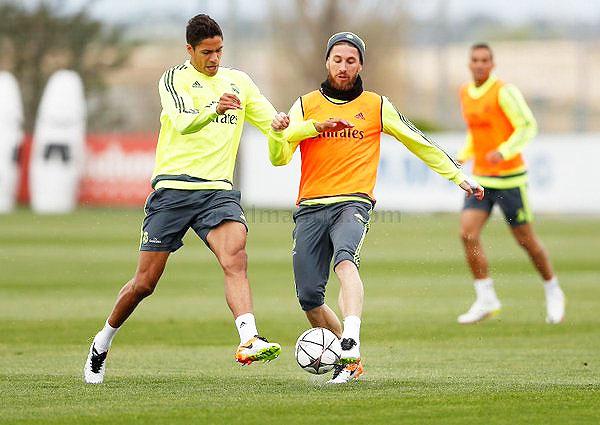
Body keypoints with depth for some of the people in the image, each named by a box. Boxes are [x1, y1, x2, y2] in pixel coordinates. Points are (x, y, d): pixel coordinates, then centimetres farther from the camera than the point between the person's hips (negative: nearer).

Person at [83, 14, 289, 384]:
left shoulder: (238, 81, 14)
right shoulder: (173, 80, 0)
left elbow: (275, 124, 16)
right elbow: (183, 124, -19)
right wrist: (216, 110, -39)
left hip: (219, 190, 3)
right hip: (173, 189, -2)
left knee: (235, 258, -26)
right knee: (145, 281, 2)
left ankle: (249, 341, -41)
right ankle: (103, 343, 26)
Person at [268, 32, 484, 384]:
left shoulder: (377, 106, 11)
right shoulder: (306, 106, 11)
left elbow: (418, 142, 18)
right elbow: (279, 158, 1)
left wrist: (458, 176, 15)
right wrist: (279, 133, -20)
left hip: (353, 203, -3)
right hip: (310, 207, 3)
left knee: (345, 261, -33)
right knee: (309, 297, -2)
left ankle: (351, 340, -51)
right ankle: (350, 361, 18)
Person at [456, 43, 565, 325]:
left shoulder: (504, 92, -13)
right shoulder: (465, 93, 9)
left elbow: (528, 127, -16)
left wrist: (503, 152, -29)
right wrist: (464, 156, 8)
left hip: (510, 177, -6)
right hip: (480, 178, 6)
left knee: (526, 240, 4)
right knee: (468, 233, -13)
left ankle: (553, 293, 26)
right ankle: (486, 300, -6)